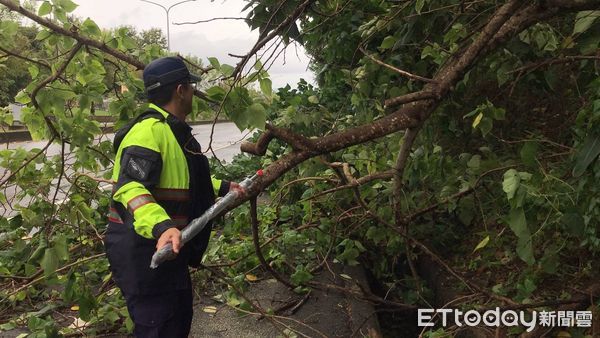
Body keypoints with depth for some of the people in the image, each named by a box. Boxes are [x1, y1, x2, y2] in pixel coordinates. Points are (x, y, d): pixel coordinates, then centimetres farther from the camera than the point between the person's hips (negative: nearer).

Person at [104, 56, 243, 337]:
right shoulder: (150, 129, -20)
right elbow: (130, 187, -33)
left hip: (165, 247, 11)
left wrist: (222, 187, 32)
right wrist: (161, 226, -48)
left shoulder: (173, 131, 14)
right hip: (141, 248, -10)